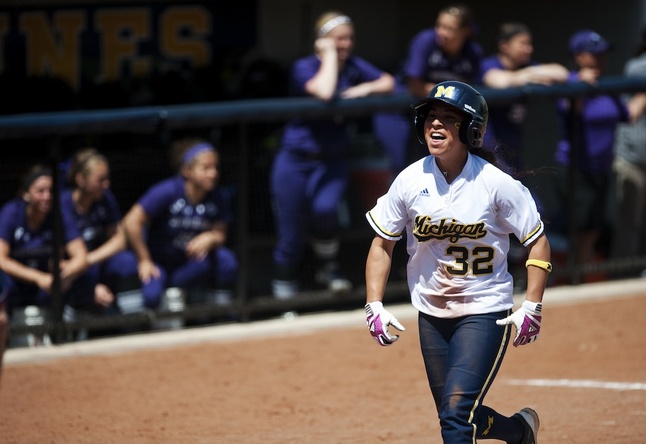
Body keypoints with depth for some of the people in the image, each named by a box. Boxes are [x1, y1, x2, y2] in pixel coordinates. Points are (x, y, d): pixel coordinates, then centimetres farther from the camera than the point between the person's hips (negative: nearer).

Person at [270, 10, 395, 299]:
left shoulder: (353, 66, 2)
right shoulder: (304, 67, -12)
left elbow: (388, 83, 0)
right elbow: (324, 92, -31)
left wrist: (366, 88, -18)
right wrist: (329, 55, -20)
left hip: (332, 160, 3)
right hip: (296, 159, -2)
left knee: (325, 209, -25)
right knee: (292, 232, 0)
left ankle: (328, 268, -2)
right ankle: (284, 286, 17)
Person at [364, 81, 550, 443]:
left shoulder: (496, 183, -15)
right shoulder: (410, 181, -7)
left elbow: (538, 241, -5)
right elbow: (383, 243, 5)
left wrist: (532, 307, -12)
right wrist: (374, 305, -4)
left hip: (486, 314, -4)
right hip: (432, 315, 4)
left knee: (456, 412, -18)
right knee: (456, 414, 14)